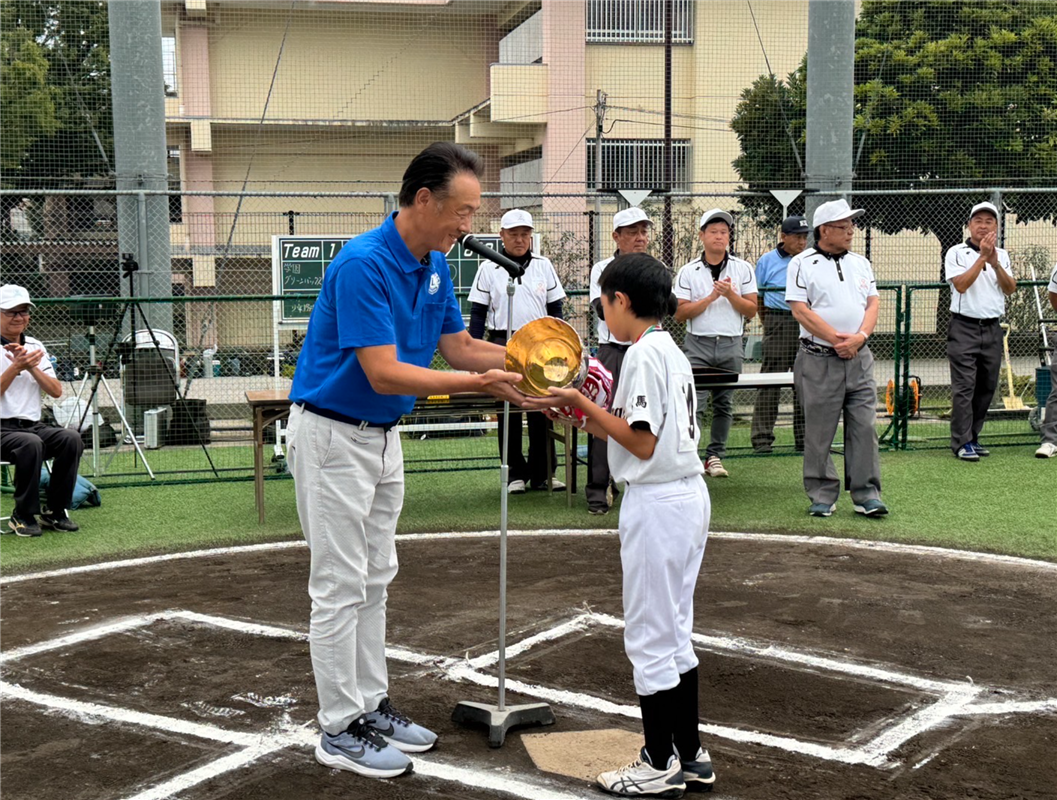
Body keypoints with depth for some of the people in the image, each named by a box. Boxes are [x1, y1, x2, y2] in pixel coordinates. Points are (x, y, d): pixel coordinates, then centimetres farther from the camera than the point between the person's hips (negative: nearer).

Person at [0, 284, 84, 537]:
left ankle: (55, 512, -11)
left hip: (33, 426, 5)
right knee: (31, 443, -36)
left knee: (71, 438, -23)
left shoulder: (35, 346, 15)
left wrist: (32, 367, -7)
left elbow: (56, 391, 6)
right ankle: (23, 516, -19)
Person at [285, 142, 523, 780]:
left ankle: (371, 703, 26)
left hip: (384, 435, 9)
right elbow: (384, 373, -29)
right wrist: (480, 383, -32)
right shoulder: (363, 264, -26)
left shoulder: (435, 265, 3)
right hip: (333, 435, -9)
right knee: (341, 585, -2)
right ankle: (340, 729, 8)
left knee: (375, 579, 15)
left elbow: (458, 346, 7)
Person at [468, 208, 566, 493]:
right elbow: (478, 313, 3)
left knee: (542, 410, 2)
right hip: (502, 344, -1)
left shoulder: (543, 266, 8)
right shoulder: (488, 269, 4)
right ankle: (516, 474, 11)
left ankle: (543, 473, 10)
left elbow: (555, 309, 10)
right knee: (508, 413, 3)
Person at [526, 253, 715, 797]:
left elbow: (643, 444, -19)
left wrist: (581, 402, -13)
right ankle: (691, 756, 25)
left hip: (656, 503, -10)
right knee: (675, 633, 17)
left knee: (649, 634, 0)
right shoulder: (672, 352, 14)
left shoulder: (643, 354, -16)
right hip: (688, 493, 10)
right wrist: (586, 417, 11)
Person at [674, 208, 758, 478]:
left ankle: (714, 456, 15)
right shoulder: (688, 272, 2)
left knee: (724, 404, 7)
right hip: (698, 344, -2)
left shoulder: (743, 269, 6)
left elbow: (751, 311, 3)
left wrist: (730, 294, -13)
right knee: (692, 401, -11)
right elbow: (680, 313, -4)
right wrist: (711, 297, -12)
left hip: (731, 346, 2)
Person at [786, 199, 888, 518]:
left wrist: (860, 337, -9)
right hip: (819, 360, -4)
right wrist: (836, 339, -16)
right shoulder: (803, 264, -2)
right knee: (819, 431, 1)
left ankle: (866, 495, 7)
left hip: (859, 359, 4)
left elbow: (872, 303, 10)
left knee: (865, 426, 1)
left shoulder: (860, 263, 14)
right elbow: (800, 310, -10)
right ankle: (822, 496, 11)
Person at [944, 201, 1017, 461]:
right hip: (964, 327, -5)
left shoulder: (1001, 255, 12)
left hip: (992, 329, 5)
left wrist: (995, 263, -12)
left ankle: (972, 437, 18)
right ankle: (961, 442, -7)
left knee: (987, 387, 8)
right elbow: (961, 284, -15)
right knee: (964, 386, -9)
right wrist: (982, 257, -15)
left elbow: (1010, 289, 2)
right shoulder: (957, 253, -2)